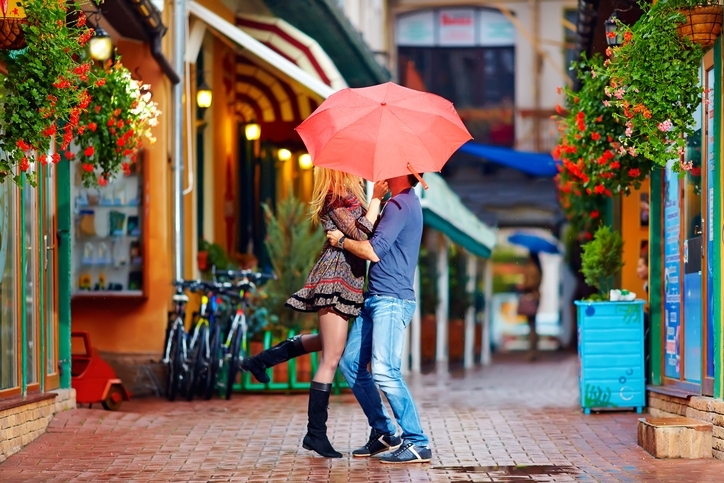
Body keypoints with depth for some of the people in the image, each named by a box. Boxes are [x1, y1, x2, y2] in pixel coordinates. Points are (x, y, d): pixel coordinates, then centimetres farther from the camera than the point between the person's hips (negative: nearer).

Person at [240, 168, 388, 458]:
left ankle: (260, 360, 36)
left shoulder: (346, 197, 15)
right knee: (331, 358, -7)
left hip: (341, 279, 10)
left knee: (328, 342, 31)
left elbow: (366, 230, 13)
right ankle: (316, 434, -4)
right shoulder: (338, 199, -14)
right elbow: (361, 234, -21)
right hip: (336, 279, -10)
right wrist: (376, 199, -14)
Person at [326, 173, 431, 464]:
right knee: (351, 363, 12)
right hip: (376, 298, 11)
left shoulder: (400, 204, -14)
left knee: (384, 370, -19)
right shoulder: (405, 202, 19)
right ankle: (382, 432, 18)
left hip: (391, 300, -11)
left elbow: (373, 251, -20)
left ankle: (417, 444, -16)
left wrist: (341, 241, -5)